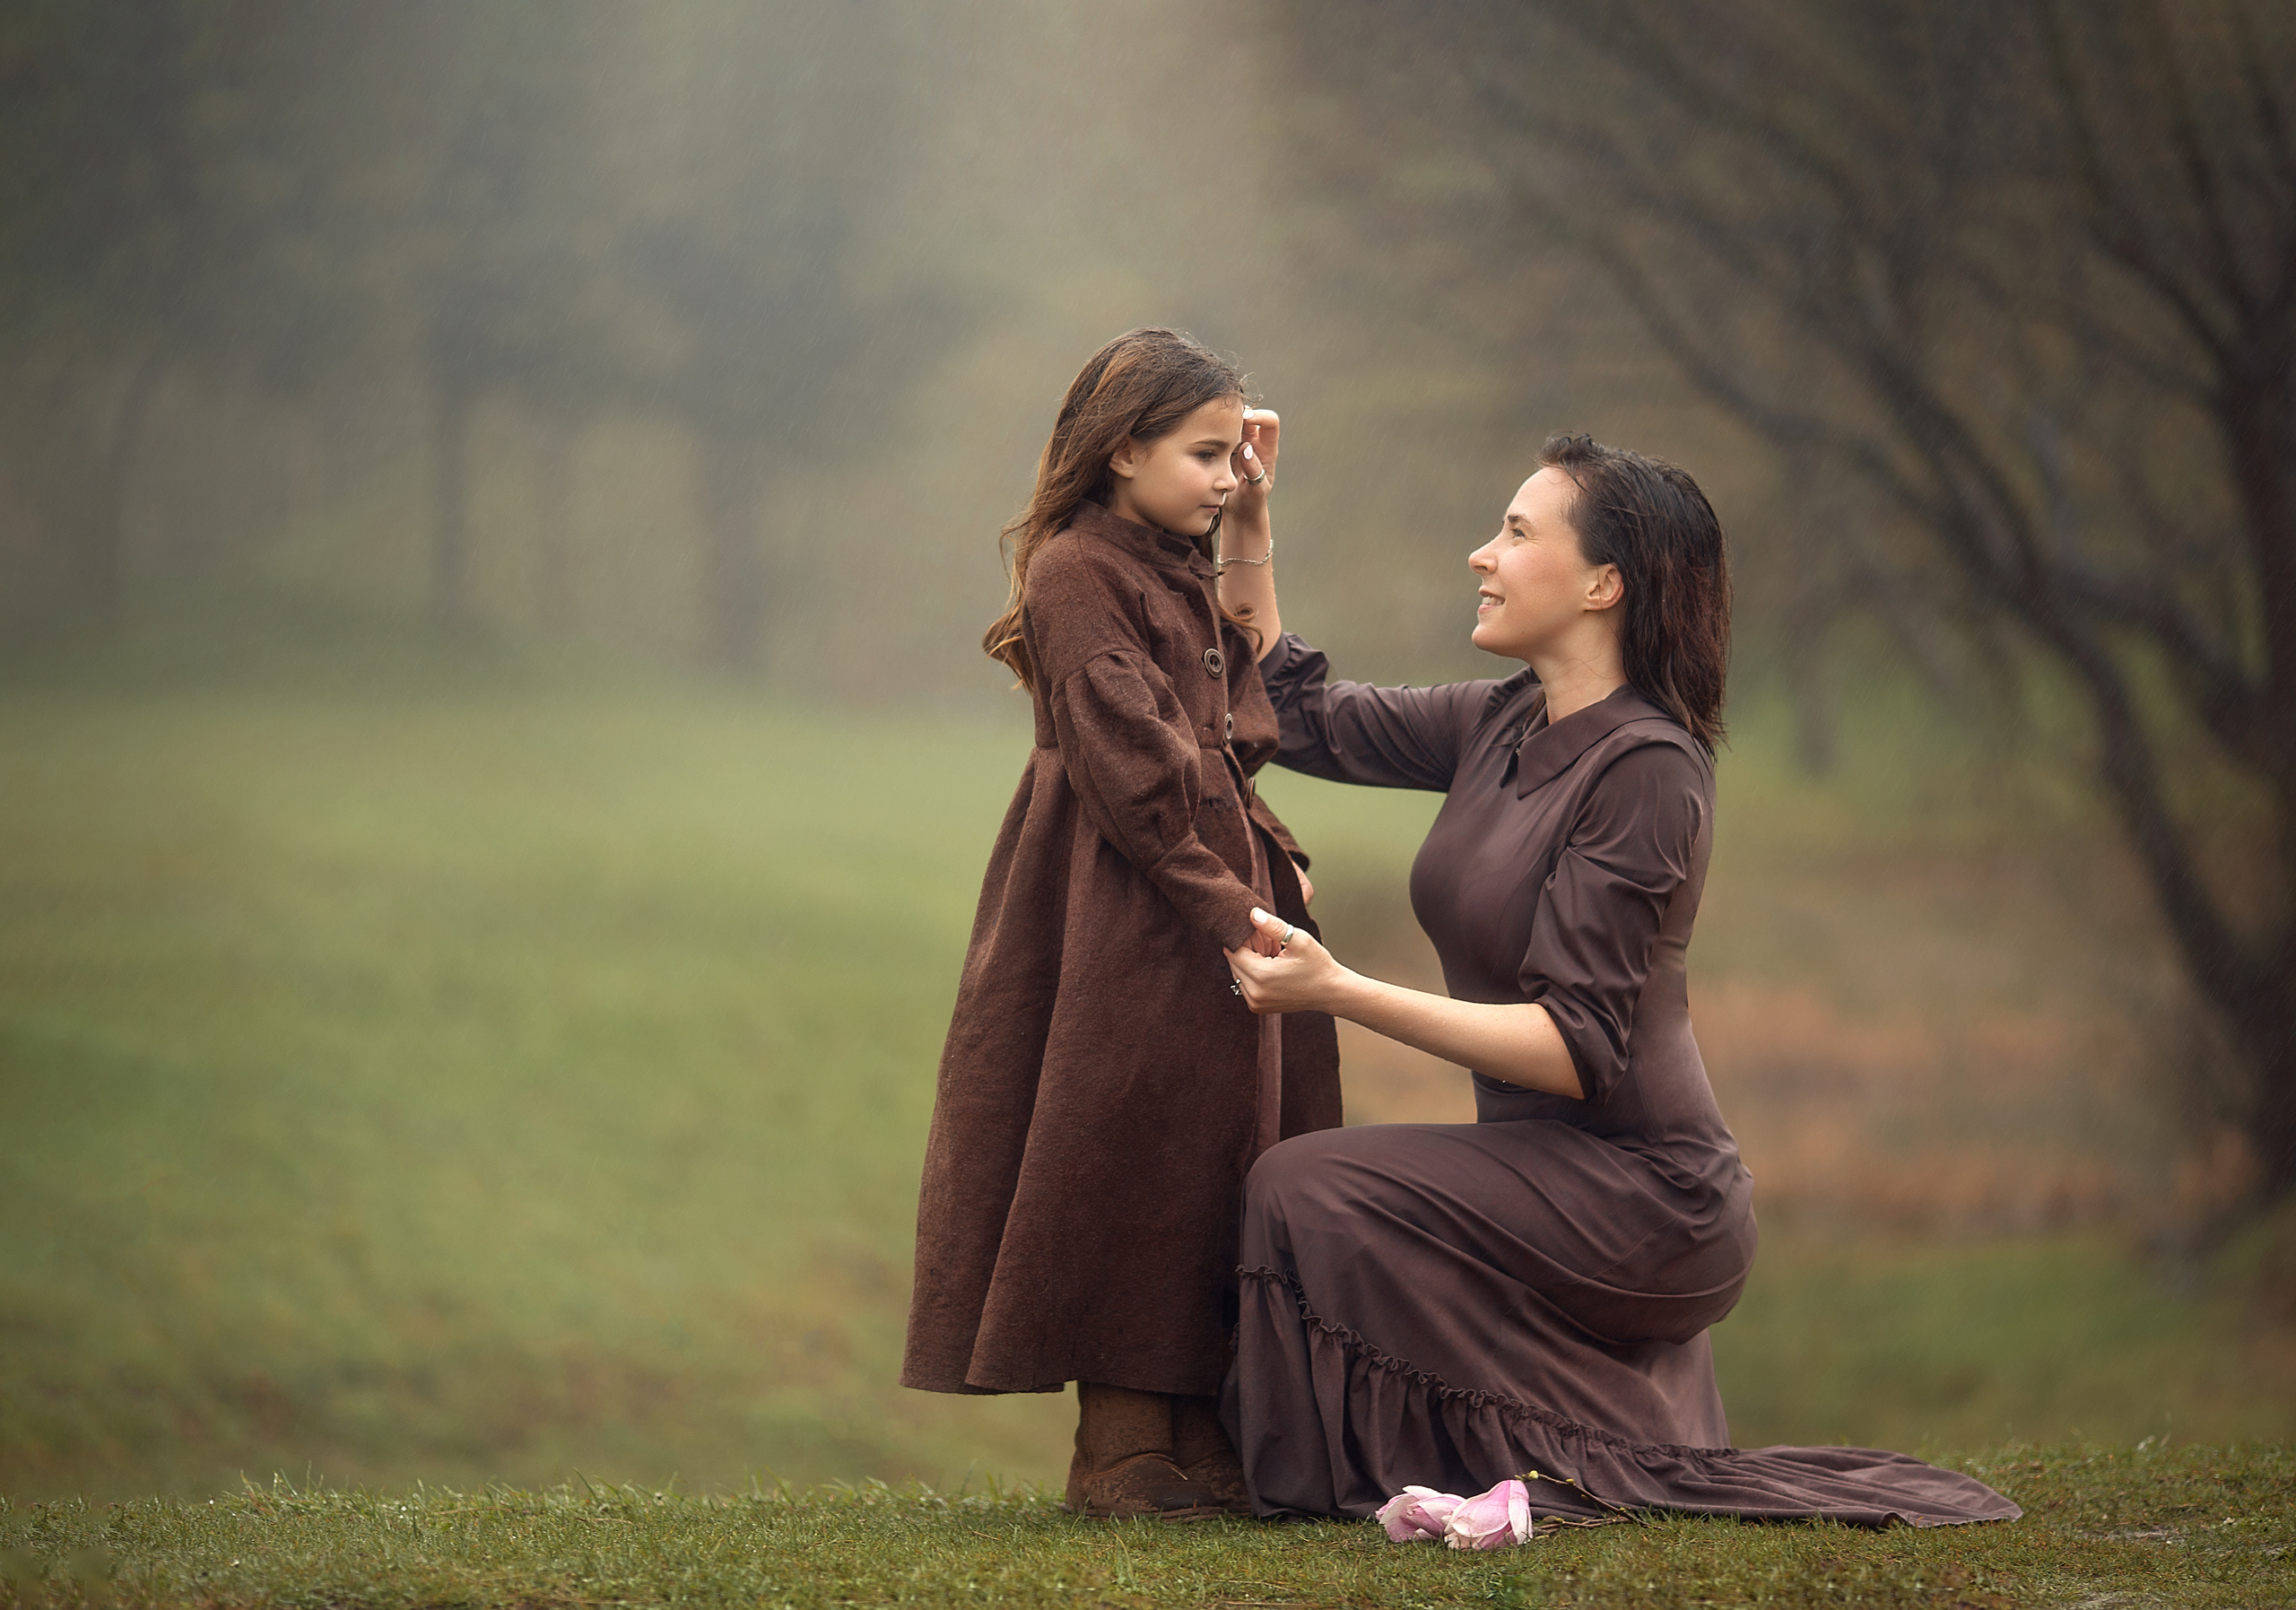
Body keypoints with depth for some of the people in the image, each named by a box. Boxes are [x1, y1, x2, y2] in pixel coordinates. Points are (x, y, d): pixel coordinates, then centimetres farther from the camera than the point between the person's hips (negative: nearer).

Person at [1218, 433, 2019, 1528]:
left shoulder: (1647, 769, -19)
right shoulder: (1506, 725, 6)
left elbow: (1578, 1048, -24)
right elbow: (1304, 718, 17)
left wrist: (1339, 993, -29)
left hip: (1636, 1192, -9)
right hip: (1559, 1175, 9)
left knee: (1308, 1194, -20)